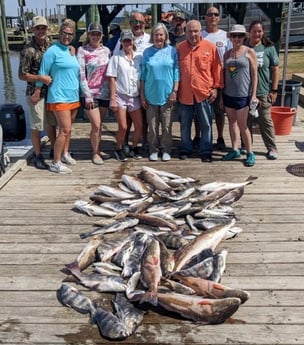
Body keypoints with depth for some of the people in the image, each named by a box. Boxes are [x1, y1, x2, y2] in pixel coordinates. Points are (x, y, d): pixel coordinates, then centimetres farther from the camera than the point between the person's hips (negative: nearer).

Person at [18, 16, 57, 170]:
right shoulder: (28, 50, -17)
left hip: (51, 92, 6)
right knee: (37, 127, 4)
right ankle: (38, 156, 17)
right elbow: (22, 75, -15)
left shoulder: (50, 44, 2)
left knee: (51, 123, 19)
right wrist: (41, 78, -24)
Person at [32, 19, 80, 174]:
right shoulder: (52, 51, -9)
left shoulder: (71, 51, 12)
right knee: (65, 130, -11)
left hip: (73, 96, 7)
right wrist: (37, 93, -8)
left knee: (68, 129, 15)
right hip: (59, 97, -7)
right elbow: (43, 73, -8)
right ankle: (55, 163, -4)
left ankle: (65, 154, 31)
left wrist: (82, 92, 17)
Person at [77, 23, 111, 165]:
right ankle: (95, 153, 12)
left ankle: (97, 150, 26)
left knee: (99, 125, 12)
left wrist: (112, 92, 4)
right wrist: (87, 95, -14)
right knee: (96, 125, -5)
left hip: (104, 93, 4)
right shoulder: (82, 51, -5)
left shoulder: (106, 50, 8)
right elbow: (81, 74, -9)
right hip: (90, 94, -4)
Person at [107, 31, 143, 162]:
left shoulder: (139, 57, 7)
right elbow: (112, 79, -4)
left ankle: (135, 148, 25)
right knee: (123, 127, -5)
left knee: (139, 126, 4)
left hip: (135, 97, 4)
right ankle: (118, 150, 16)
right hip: (120, 96, -3)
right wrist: (112, 99, -10)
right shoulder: (116, 58, -2)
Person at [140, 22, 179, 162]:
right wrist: (142, 95, 3)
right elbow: (143, 74, 6)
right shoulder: (147, 52, 5)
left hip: (167, 95, -1)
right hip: (151, 95, 1)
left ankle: (166, 150, 17)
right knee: (152, 125, 6)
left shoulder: (172, 51, 1)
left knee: (167, 125, 5)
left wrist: (174, 91, -6)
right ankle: (153, 150, 18)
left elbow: (176, 72, 1)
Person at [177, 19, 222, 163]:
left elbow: (217, 69, 1)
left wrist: (215, 87, -3)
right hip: (185, 93, 2)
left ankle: (206, 151, 15)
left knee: (206, 125, 4)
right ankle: (185, 149, 24)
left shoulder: (210, 47, -1)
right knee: (185, 125, 11)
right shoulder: (180, 48, 5)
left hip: (204, 92, -2)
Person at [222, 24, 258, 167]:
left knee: (242, 125, -4)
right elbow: (224, 74, 13)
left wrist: (253, 94, -10)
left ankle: (250, 153, 8)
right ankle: (235, 150, 22)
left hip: (243, 94, -5)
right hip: (228, 94, 5)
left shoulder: (249, 52, -3)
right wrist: (222, 94, 12)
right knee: (232, 122, 11)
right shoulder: (227, 54, 9)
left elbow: (254, 74, -5)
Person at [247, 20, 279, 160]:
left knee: (265, 121, 4)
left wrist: (274, 90, -3)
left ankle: (272, 148, 14)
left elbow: (275, 69, 1)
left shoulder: (269, 48, 0)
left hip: (263, 92, -1)